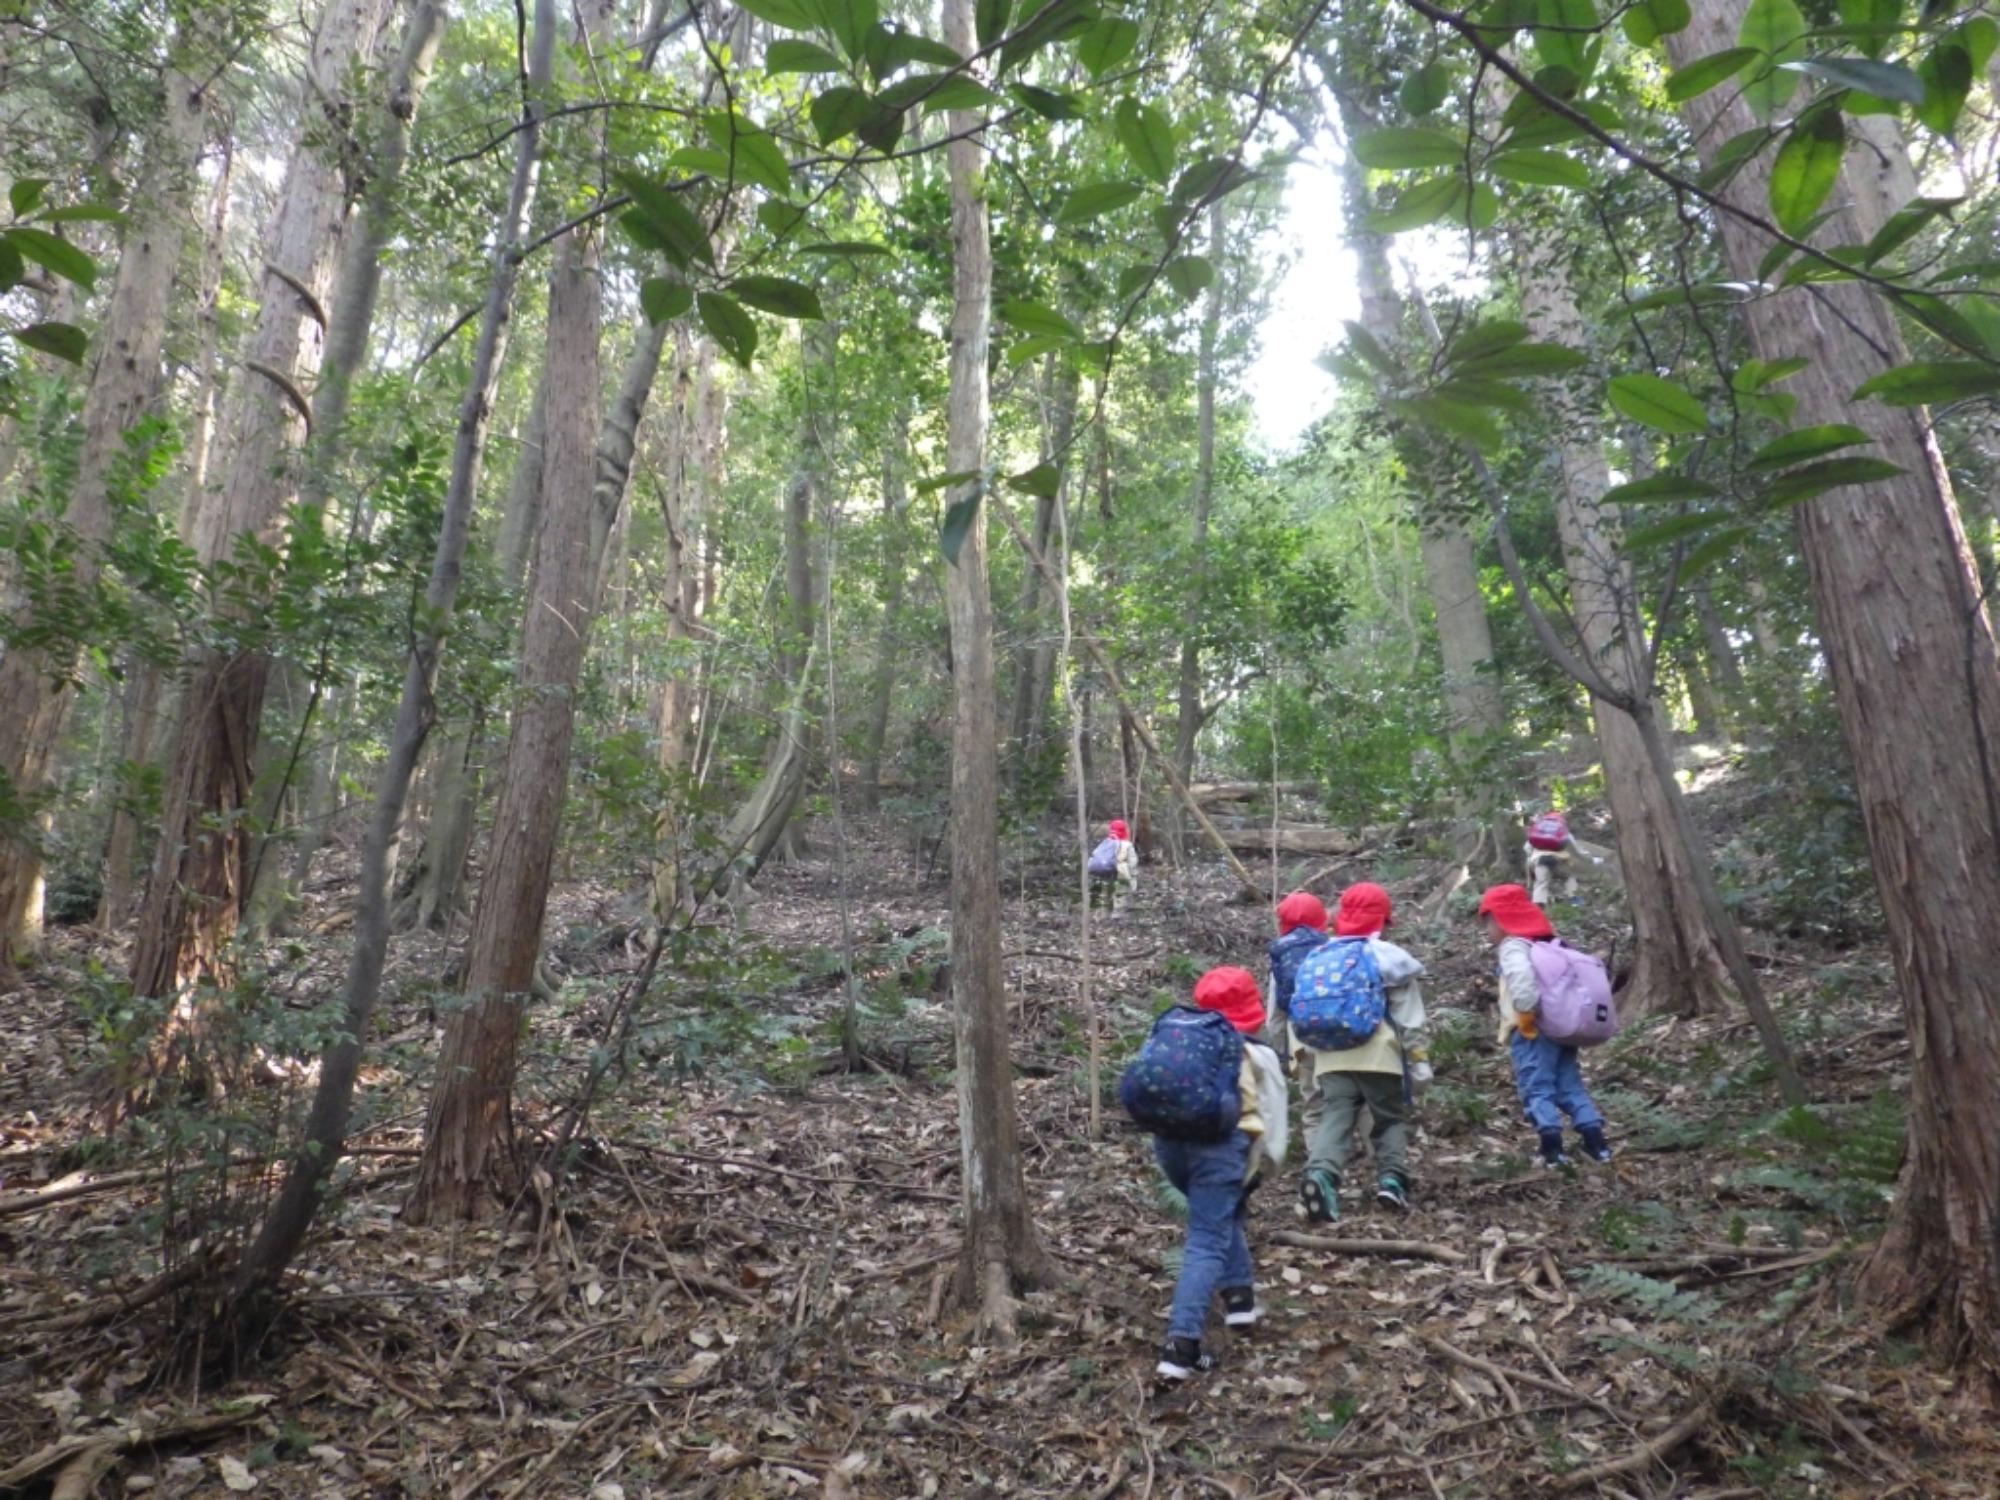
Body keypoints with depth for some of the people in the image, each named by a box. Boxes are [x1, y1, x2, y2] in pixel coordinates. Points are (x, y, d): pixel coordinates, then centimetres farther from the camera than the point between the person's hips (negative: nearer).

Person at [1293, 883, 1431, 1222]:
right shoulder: (1389, 958, 3)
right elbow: (1411, 1019, 1)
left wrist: (1304, 1063, 23)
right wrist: (1420, 1063, 5)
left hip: (1332, 1059, 2)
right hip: (1379, 1057, -2)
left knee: (1333, 1120, -5)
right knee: (1391, 1119, 16)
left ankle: (1320, 1175, -28)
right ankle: (1392, 1178, 2)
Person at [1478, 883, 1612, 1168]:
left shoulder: (1512, 947, -10)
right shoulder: (1549, 944, 18)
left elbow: (1522, 979, -30)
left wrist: (1527, 1014, -18)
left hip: (1533, 1031, -9)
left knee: (1537, 1088, -3)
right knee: (1570, 1085, 13)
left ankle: (1553, 1148, -6)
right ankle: (1596, 1143, 11)